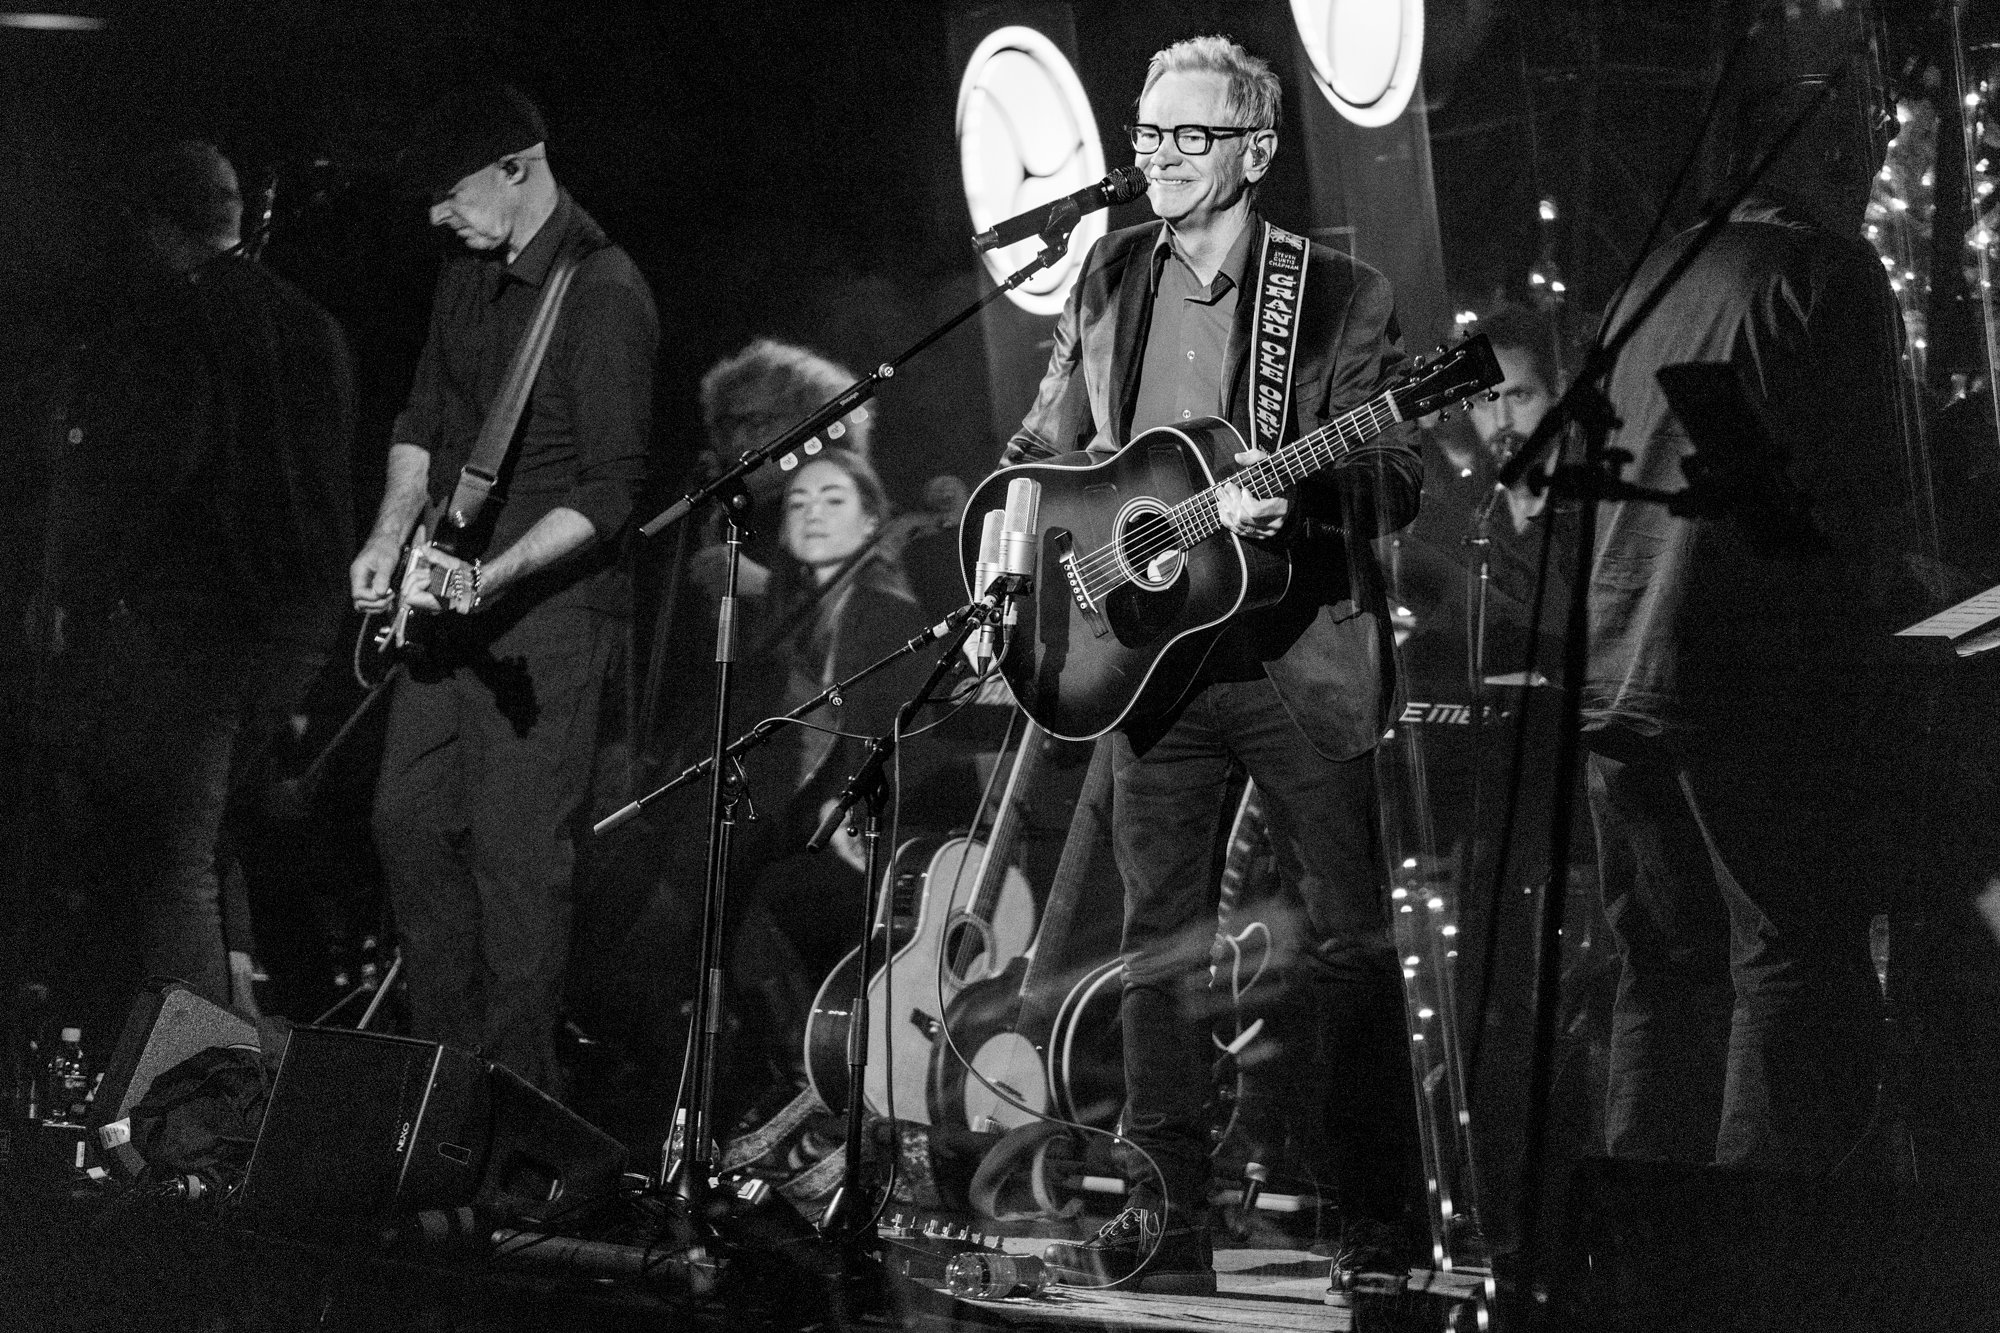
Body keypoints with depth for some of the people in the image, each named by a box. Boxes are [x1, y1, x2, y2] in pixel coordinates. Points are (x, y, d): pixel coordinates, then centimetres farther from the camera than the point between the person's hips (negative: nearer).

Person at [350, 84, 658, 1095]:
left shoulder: (602, 295, -17)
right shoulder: (471, 275, 9)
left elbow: (610, 490, -20)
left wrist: (491, 577, -28)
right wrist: (391, 538, 6)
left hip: (546, 607, -9)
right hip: (445, 597, 9)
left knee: (516, 852, -6)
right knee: (408, 821, 13)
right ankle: (445, 1055, 26)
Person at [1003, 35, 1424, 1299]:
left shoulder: (1343, 295, -3)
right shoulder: (1109, 278, 11)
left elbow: (1399, 474, -7)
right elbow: (1046, 442, 18)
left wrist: (1295, 494, -25)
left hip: (1303, 648, -4)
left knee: (1352, 939, -2)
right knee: (1161, 938, 5)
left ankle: (1383, 1232, 3)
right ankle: (1171, 1219, 11)